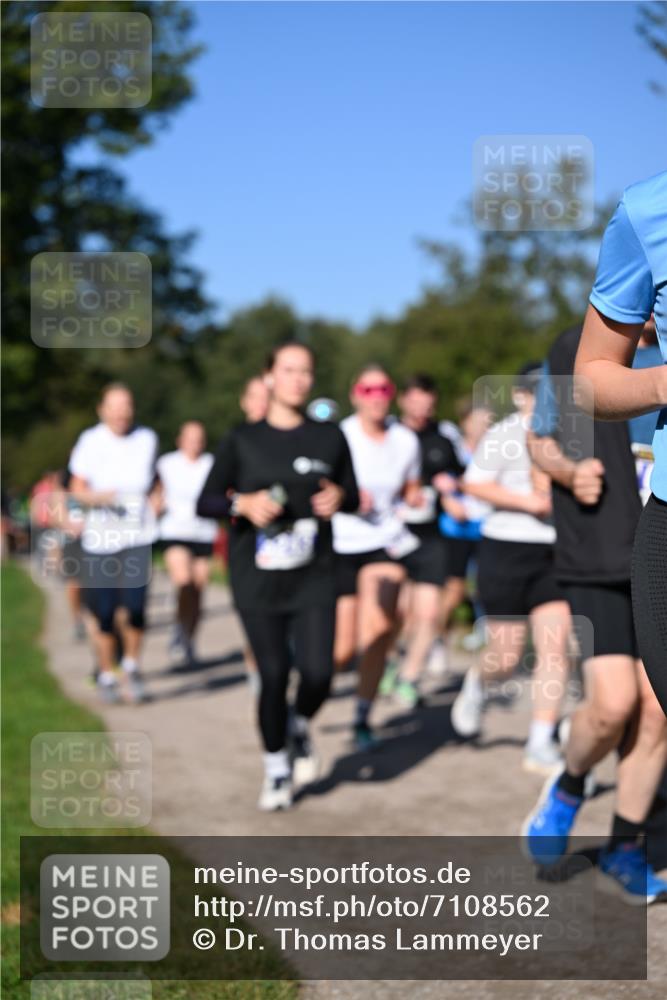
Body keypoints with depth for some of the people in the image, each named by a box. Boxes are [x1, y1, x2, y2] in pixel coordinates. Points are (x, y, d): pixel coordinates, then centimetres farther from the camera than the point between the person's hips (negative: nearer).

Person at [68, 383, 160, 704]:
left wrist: (152, 506, 6)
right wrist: (98, 497, -18)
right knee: (104, 613, 3)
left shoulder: (147, 439, 5)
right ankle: (106, 675, 23)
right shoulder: (90, 441, -3)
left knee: (135, 607, -13)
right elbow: (77, 490, 1)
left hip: (137, 536, 1)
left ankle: (131, 664, 13)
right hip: (99, 537, -1)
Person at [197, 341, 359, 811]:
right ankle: (276, 768, 20)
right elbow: (205, 502, 3)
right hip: (257, 579, -1)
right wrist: (243, 503, -16)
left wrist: (340, 498, -8)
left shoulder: (330, 437, 6)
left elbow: (352, 493, 16)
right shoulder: (242, 440, 2)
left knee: (318, 672, -12)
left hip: (314, 578, 1)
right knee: (274, 674, -2)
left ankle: (301, 726, 23)